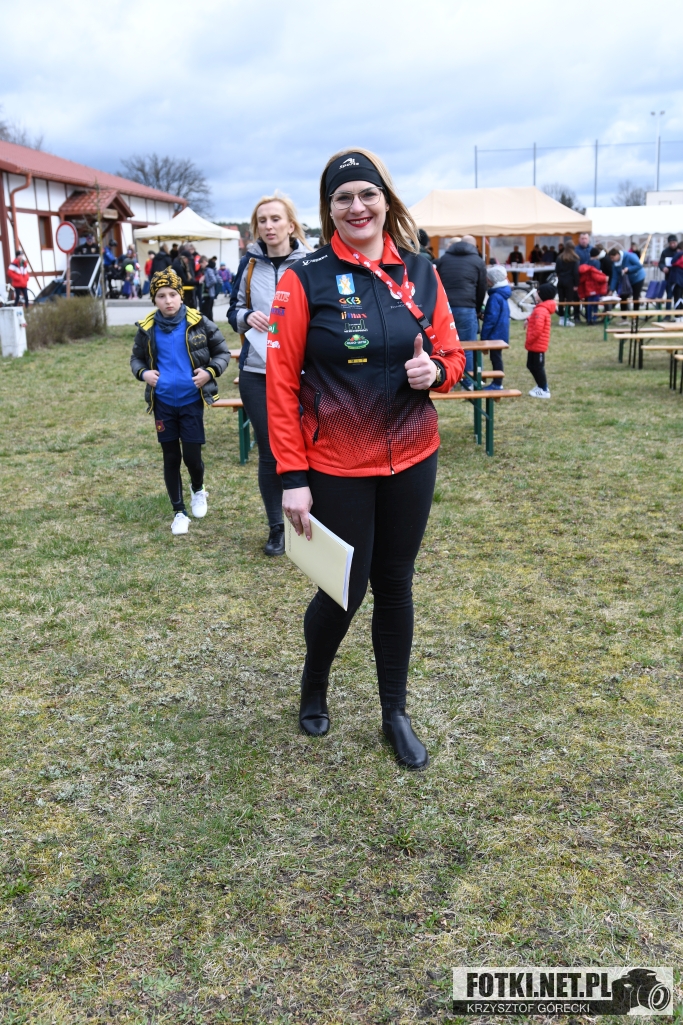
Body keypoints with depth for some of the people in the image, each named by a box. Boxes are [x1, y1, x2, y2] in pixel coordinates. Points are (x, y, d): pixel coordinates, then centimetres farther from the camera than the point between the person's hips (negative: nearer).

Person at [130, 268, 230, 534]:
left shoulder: (198, 323, -7)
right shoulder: (147, 328, -2)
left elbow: (223, 352, 1)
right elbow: (136, 358, 12)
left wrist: (210, 372, -16)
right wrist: (143, 373, -10)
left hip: (191, 401, -2)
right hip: (163, 403, 2)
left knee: (192, 455, -1)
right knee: (171, 457, 9)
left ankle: (198, 490, 33)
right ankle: (179, 512, 22)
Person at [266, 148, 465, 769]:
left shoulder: (420, 273, 3)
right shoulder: (305, 279, -8)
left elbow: (451, 354, 11)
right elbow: (282, 382, -9)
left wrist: (435, 370, -14)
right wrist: (293, 477, -12)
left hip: (411, 460, 4)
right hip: (337, 467, -3)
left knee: (395, 586, 13)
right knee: (344, 590, 7)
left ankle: (396, 713, 31)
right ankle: (313, 688, 38)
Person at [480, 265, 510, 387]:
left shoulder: (495, 297, -19)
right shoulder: (502, 295, 10)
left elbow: (491, 318, -21)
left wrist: (484, 337, -18)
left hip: (495, 334, -10)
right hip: (501, 334, 10)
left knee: (495, 357, -3)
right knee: (496, 357, 15)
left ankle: (497, 384, 2)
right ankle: (497, 382, 22)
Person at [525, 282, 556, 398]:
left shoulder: (540, 310, -21)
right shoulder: (543, 308, 11)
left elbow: (537, 329, -27)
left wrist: (529, 341, -16)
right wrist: (529, 320, 10)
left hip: (537, 344, -10)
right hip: (536, 344, 10)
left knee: (537, 366, -2)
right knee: (531, 365, 18)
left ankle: (544, 390, 5)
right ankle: (541, 386, 28)